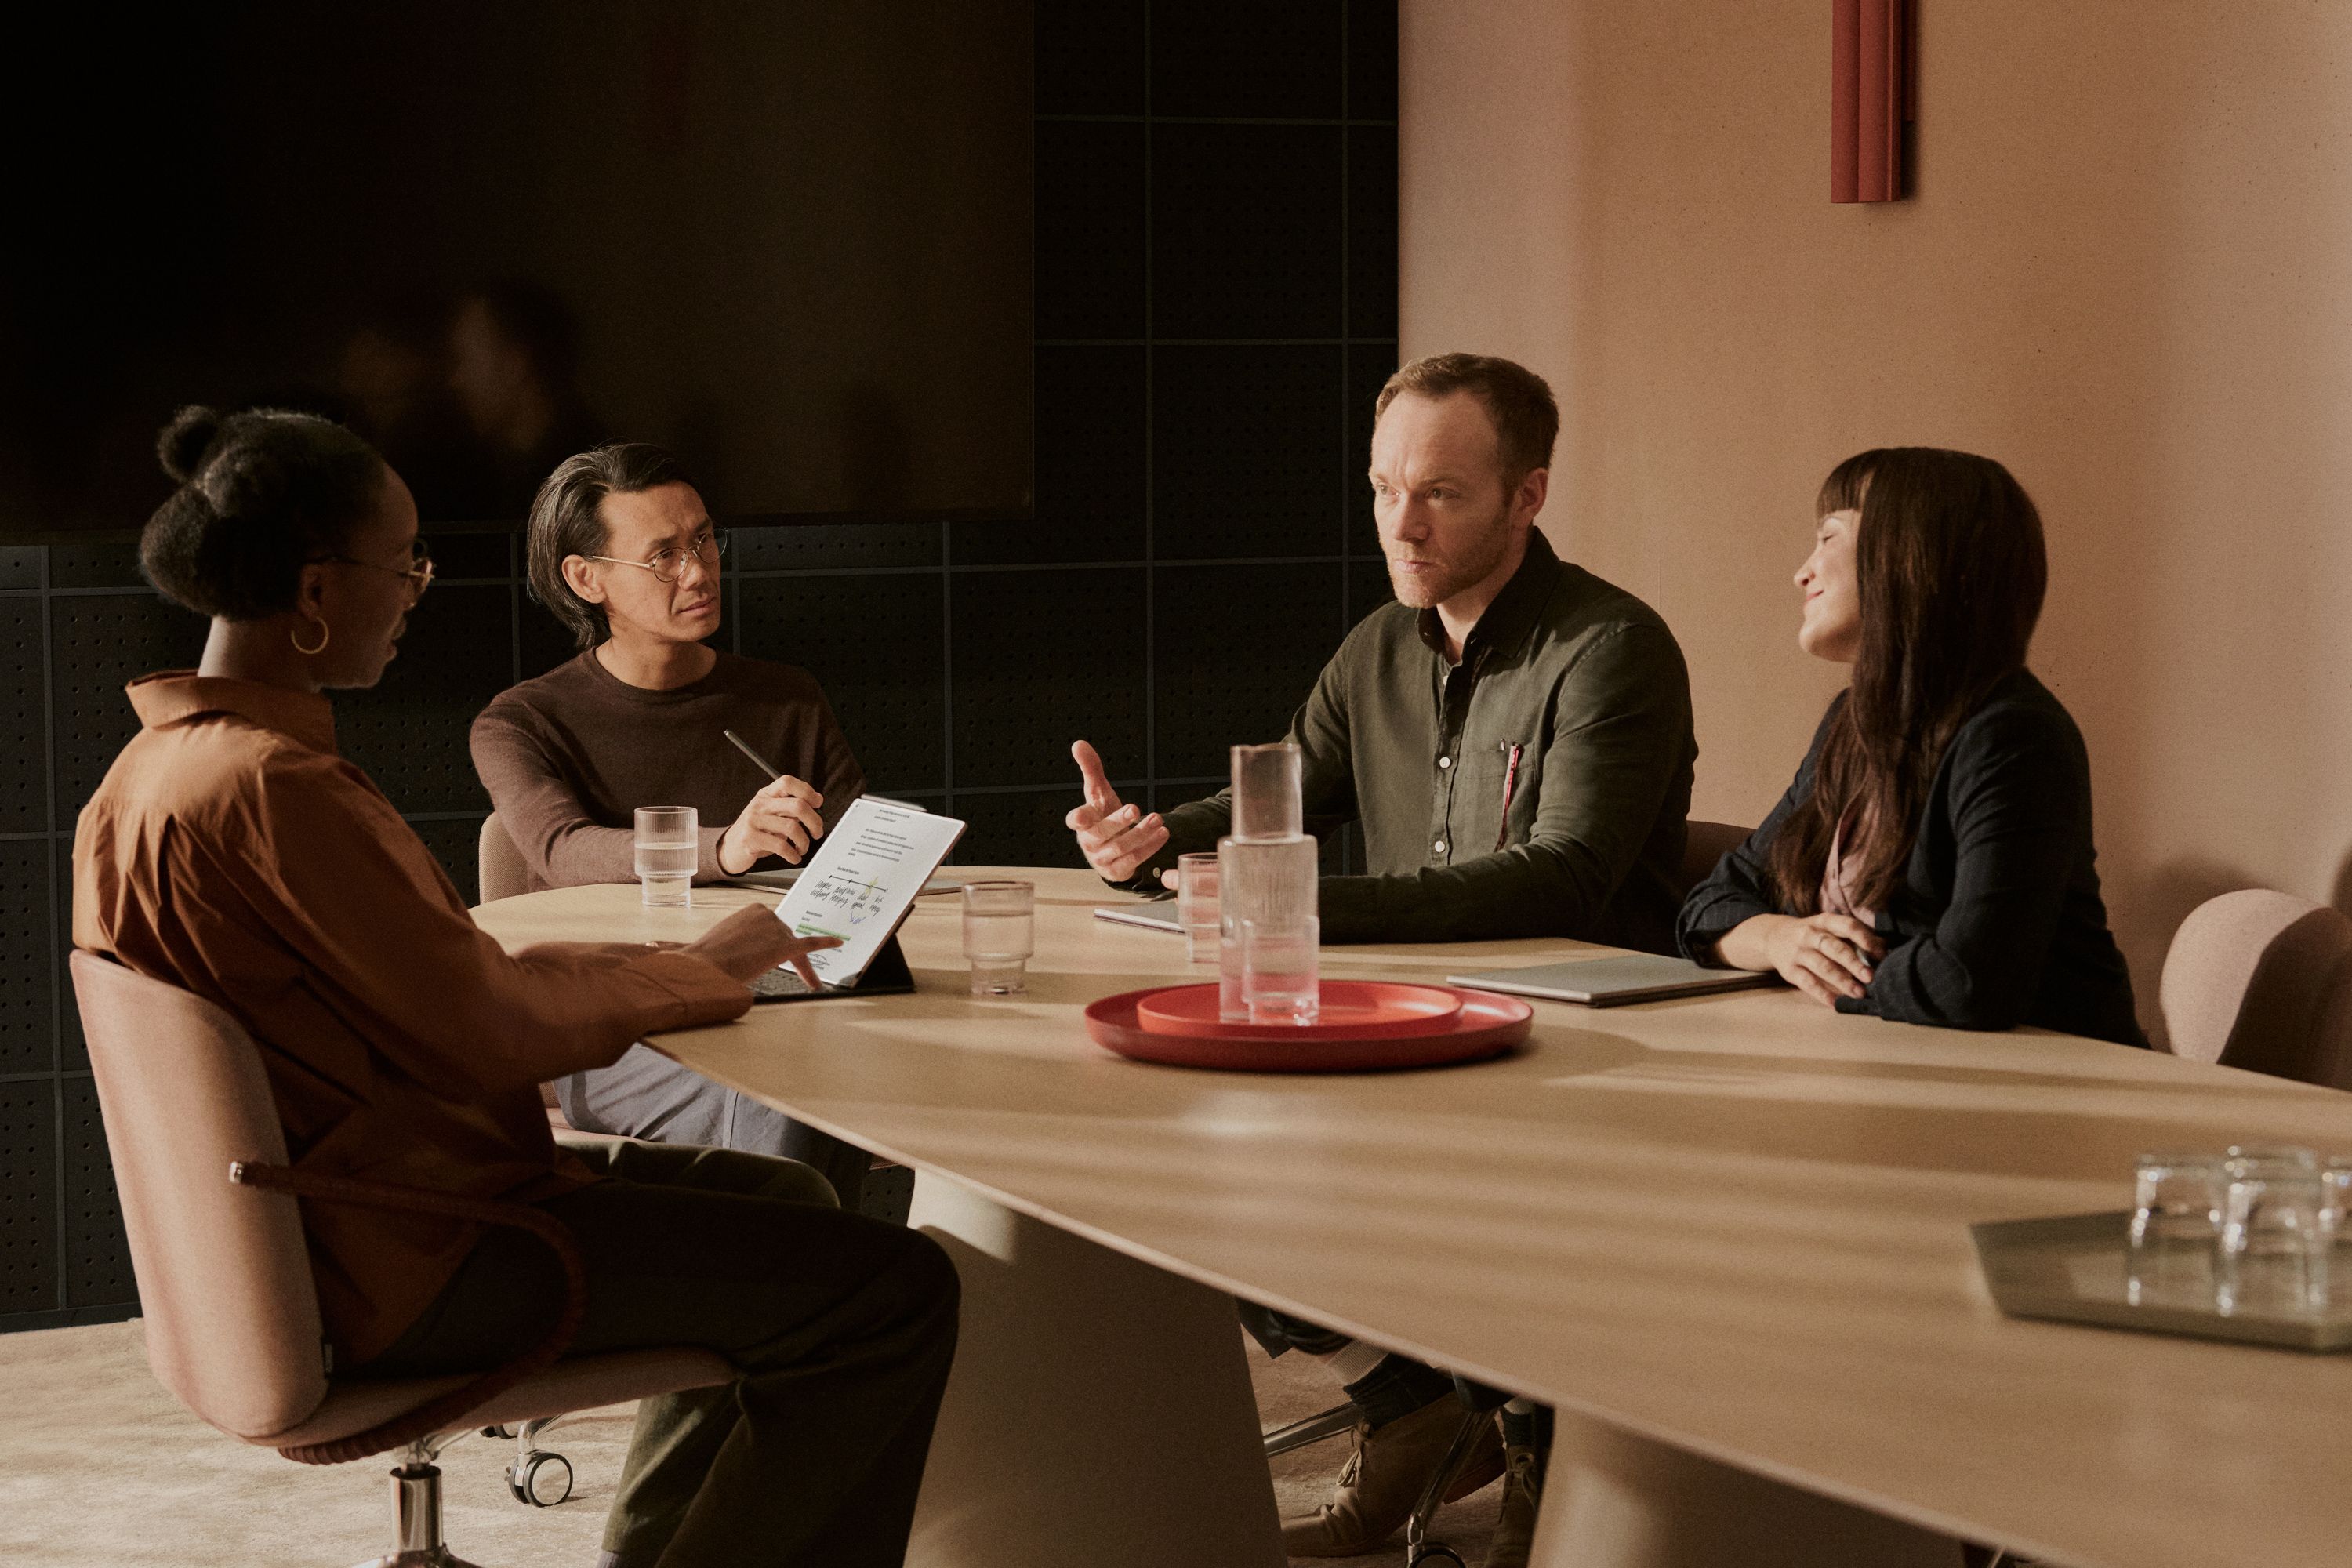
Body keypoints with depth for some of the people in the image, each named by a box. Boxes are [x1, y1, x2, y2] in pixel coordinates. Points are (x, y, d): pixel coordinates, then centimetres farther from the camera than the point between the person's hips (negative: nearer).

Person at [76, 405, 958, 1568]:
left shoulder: (151, 769, 9)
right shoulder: (270, 787, -23)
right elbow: (492, 1028, -21)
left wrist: (660, 962, 8)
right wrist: (702, 969, -5)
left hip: (321, 1227, 11)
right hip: (412, 1266, -11)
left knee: (780, 1199, 25)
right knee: (893, 1291, -13)